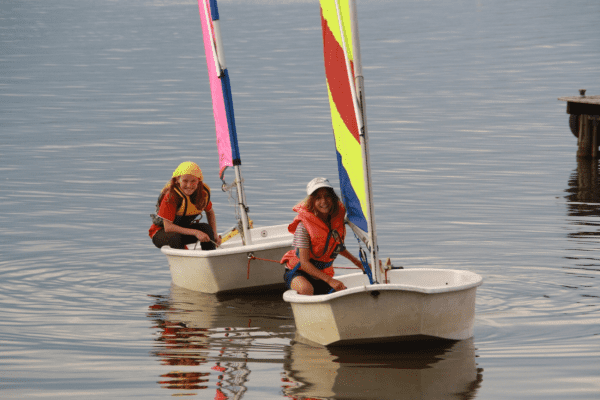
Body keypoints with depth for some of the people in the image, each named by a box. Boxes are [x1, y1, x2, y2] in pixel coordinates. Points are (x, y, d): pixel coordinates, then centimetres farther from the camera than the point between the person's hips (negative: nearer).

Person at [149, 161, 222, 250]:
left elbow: (210, 212, 10)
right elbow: (168, 227, -29)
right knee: (175, 238, -38)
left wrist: (214, 234, -4)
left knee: (206, 228, -23)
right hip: (161, 232, -5)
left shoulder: (203, 192, -11)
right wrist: (195, 232, -35)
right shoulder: (171, 195, -28)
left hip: (184, 229, 5)